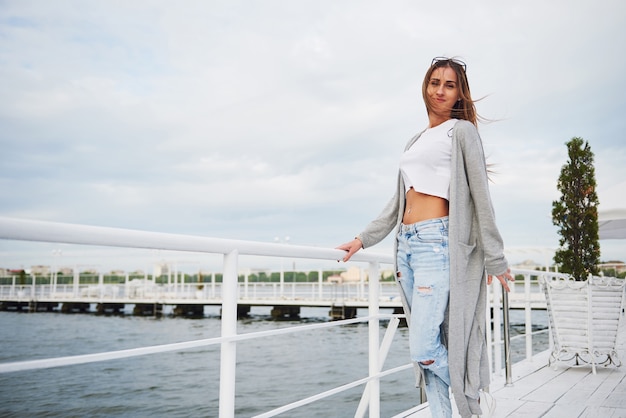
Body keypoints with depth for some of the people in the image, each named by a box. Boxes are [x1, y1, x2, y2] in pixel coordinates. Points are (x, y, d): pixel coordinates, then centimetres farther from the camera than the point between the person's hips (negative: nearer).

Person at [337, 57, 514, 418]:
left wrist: (494, 258, -6)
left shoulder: (461, 131, 3)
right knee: (426, 348, 7)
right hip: (406, 245, 7)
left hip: (437, 242, -7)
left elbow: (481, 195, -3)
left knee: (424, 350, -10)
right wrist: (364, 239, 16)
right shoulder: (415, 142, 22)